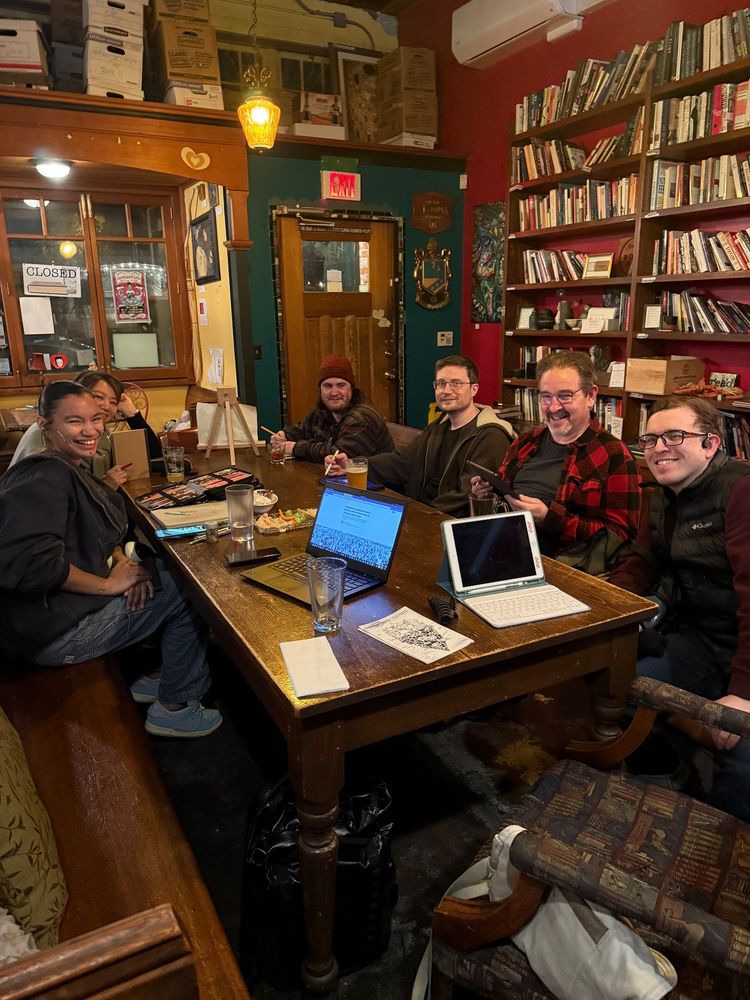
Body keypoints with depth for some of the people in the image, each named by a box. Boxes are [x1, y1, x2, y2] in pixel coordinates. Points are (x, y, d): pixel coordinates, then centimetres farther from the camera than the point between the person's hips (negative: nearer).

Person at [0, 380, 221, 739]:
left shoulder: (67, 471, 11)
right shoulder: (45, 478, -22)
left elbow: (98, 535, 16)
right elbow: (29, 562, -35)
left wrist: (122, 562, -6)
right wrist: (109, 583, -24)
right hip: (55, 634, -10)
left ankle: (153, 679, 24)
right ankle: (174, 707, 10)